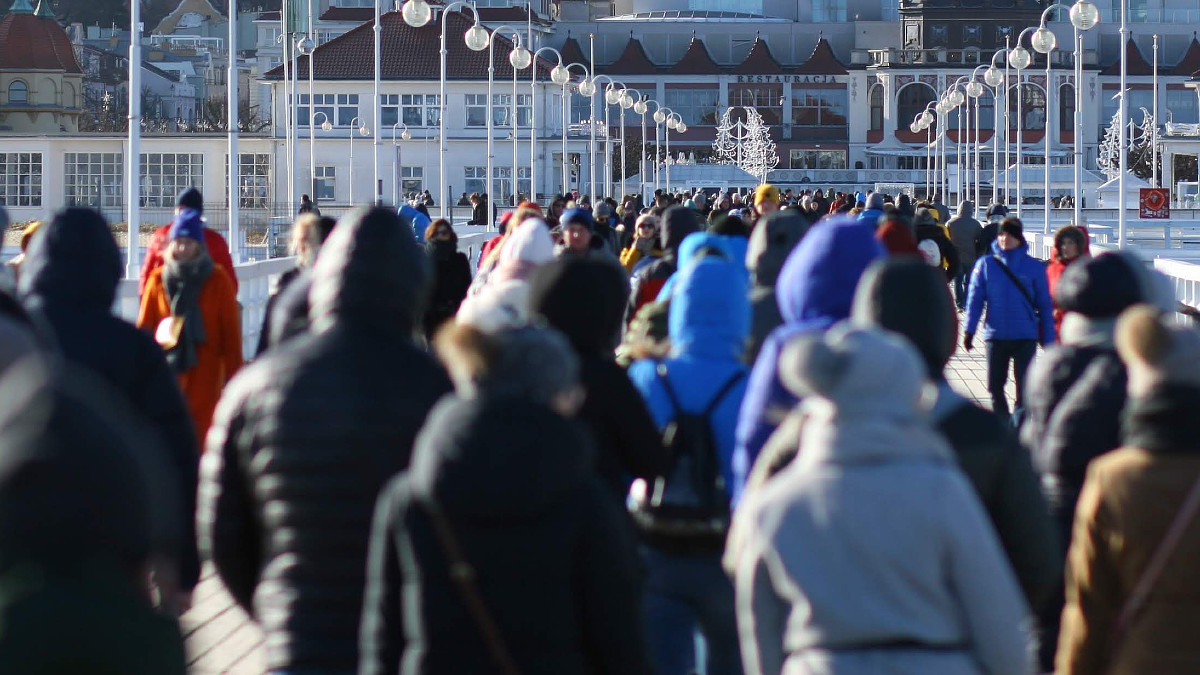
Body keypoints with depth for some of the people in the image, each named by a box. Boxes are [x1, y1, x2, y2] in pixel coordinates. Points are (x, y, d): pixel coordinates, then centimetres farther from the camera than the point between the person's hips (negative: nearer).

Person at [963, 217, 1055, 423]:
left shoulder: (1034, 267, -1)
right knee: (995, 387, 10)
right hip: (996, 336, 2)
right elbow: (975, 299, 1)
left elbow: (1045, 305, 3)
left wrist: (1048, 340, 1)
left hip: (1026, 337, -2)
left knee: (1024, 389, -6)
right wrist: (969, 330, -7)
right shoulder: (986, 265, 1)